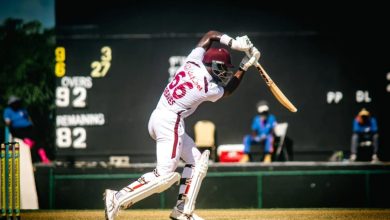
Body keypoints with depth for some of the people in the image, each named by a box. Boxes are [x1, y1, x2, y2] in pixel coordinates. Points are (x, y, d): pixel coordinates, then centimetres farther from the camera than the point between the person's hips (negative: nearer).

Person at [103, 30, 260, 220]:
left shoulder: (193, 61, 3)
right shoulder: (211, 89, -11)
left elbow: (211, 34, 16)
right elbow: (228, 89, 14)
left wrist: (233, 43, 5)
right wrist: (245, 66, 19)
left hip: (158, 117, 9)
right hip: (170, 123, -9)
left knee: (196, 161, 16)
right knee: (165, 176, -12)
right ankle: (118, 198, -21)